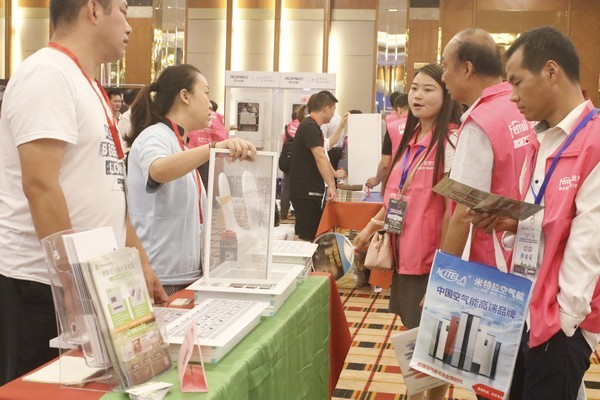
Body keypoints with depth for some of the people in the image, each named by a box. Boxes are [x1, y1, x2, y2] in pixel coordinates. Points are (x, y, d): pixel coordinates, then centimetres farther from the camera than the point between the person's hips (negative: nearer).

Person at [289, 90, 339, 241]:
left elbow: (323, 158, 27)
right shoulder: (310, 127, -16)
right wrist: (331, 186, -31)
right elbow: (320, 158, -25)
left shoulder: (313, 127, 18)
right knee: (305, 237, -8)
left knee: (305, 235, 14)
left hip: (311, 191, 10)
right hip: (306, 191, -10)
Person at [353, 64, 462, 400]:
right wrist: (371, 227, 21)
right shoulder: (412, 138, 12)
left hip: (432, 257, -8)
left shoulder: (451, 141, -14)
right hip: (406, 252, 8)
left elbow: (453, 206, -18)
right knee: (412, 335, 17)